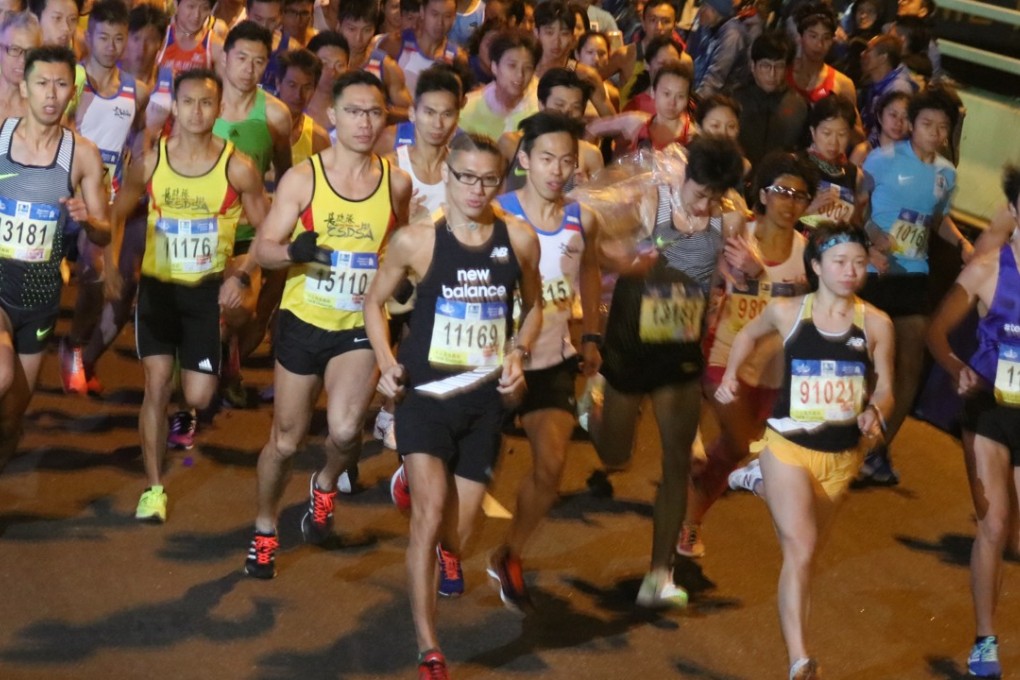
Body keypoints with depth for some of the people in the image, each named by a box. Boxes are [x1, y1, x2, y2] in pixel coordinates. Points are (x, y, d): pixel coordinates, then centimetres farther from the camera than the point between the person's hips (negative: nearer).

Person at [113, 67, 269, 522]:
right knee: (156, 385, -8)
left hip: (209, 290, -1)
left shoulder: (238, 168, -12)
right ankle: (154, 487, 4)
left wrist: (242, 276, -13)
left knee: (199, 395, -3)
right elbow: (116, 215, 8)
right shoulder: (149, 163, -6)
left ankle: (187, 415, 38)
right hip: (157, 285, 1)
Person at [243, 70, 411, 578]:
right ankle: (265, 531, 33)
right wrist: (292, 251, -29)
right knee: (286, 440, 10)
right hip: (303, 322, 0)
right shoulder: (302, 178, -7)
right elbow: (262, 249, -9)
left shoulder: (397, 183, 0)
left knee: (345, 431, -21)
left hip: (360, 327, 0)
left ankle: (325, 485, 13)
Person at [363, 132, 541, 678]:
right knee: (430, 511, -19)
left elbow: (532, 306, 16)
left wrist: (518, 352, -1)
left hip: (484, 398, 3)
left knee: (455, 536, 8)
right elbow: (375, 301, 8)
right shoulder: (415, 240, -8)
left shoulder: (520, 239, -2)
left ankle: (415, 481, 47)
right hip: (425, 392, -3)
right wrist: (386, 362, -6)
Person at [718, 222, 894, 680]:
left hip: (842, 455, 3)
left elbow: (884, 389, 1)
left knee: (807, 551, 20)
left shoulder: (876, 324, -6)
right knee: (801, 551, -17)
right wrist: (730, 376, 0)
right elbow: (748, 334, 14)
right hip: (789, 447, -3)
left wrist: (875, 413, -21)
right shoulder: (786, 312, -7)